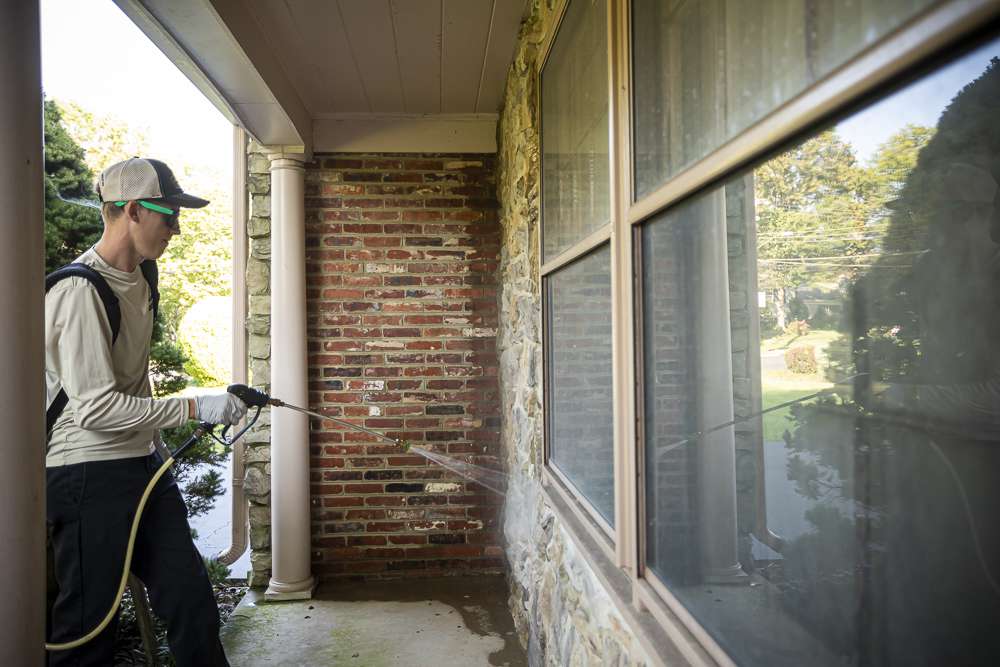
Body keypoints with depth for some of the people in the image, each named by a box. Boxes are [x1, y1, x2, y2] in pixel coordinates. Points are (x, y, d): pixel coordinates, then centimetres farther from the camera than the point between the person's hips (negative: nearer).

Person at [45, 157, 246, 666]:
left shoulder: (138, 278, 11)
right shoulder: (80, 291, -18)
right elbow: (96, 408, -23)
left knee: (193, 606, 10)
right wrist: (195, 408, -20)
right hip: (88, 476, -8)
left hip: (142, 465, 8)